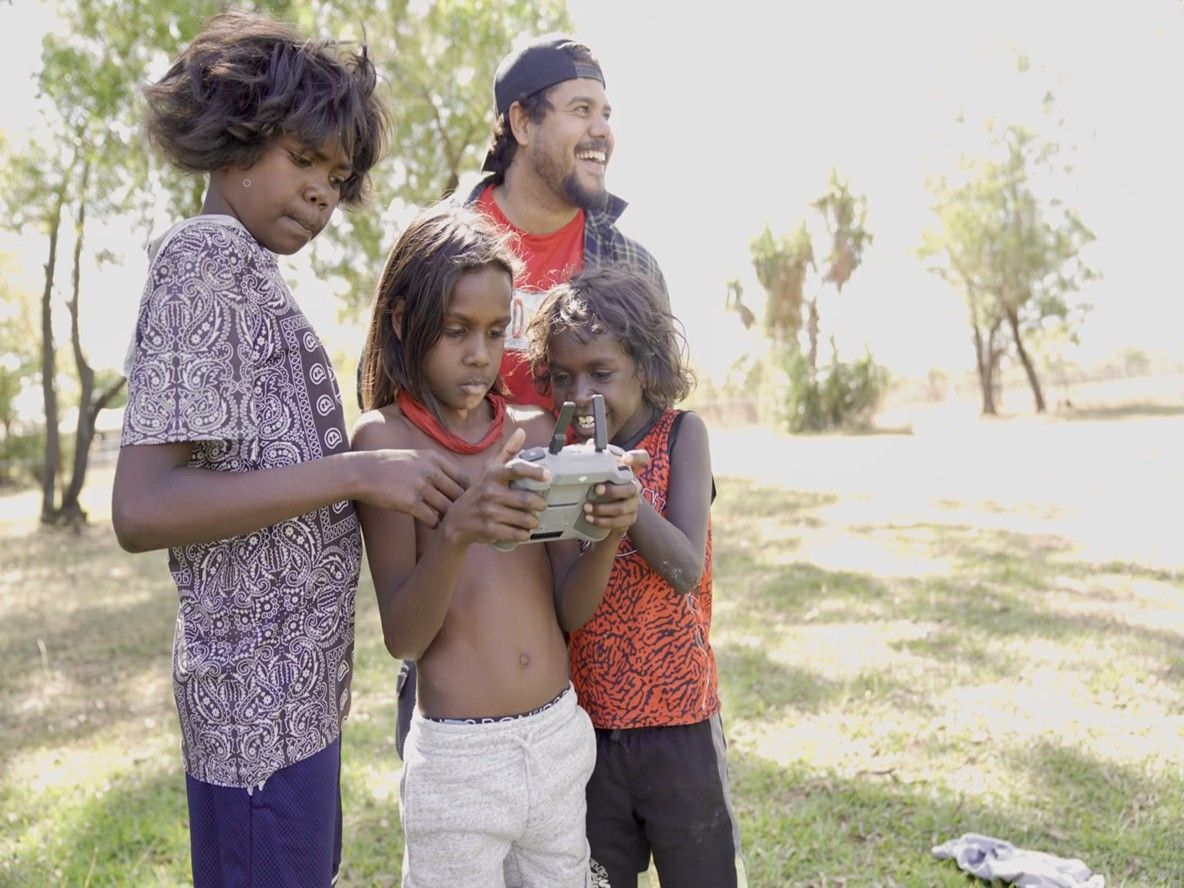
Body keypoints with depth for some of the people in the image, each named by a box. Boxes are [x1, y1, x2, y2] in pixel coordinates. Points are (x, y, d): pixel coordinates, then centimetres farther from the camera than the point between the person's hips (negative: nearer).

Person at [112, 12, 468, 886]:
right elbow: (141, 507, -24)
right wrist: (355, 471, -26)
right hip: (263, 701, -10)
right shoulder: (207, 255, -14)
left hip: (294, 687, 10)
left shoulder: (246, 271, 14)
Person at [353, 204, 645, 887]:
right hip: (459, 756, -4)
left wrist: (607, 533, -18)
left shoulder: (535, 430, 4)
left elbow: (571, 611, 1)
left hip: (563, 737, 4)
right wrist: (457, 531, -30)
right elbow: (402, 637, -13)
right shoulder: (386, 437, -8)